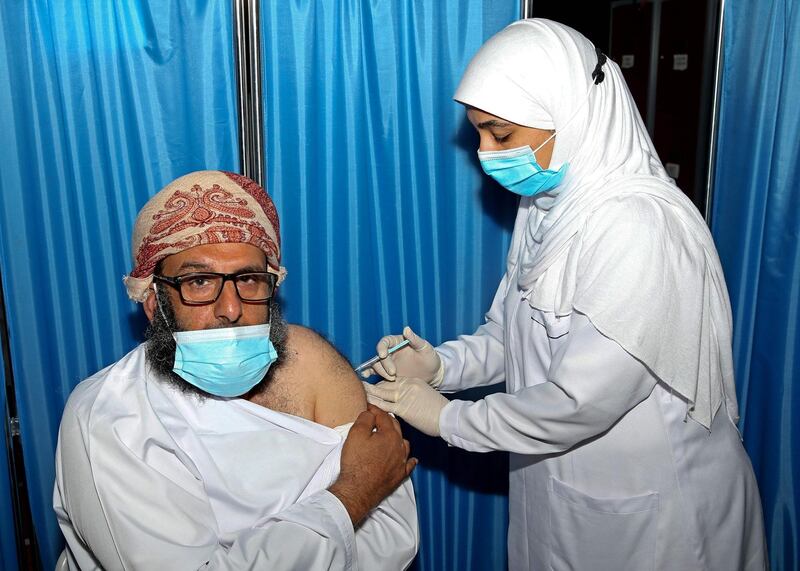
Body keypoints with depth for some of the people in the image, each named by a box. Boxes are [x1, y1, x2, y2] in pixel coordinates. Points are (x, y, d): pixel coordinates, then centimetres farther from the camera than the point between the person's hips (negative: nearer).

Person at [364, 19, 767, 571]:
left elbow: (583, 401, -28)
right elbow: (512, 330, 9)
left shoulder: (639, 223, -27)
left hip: (643, 509, -7)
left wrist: (448, 417, -17)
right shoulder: (545, 205, 2)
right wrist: (442, 364, -10)